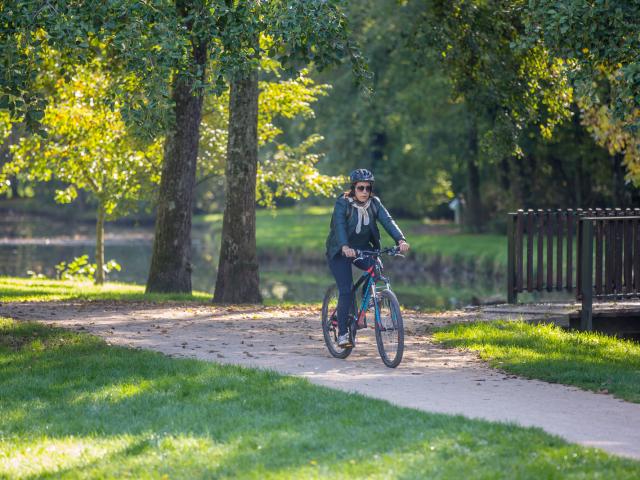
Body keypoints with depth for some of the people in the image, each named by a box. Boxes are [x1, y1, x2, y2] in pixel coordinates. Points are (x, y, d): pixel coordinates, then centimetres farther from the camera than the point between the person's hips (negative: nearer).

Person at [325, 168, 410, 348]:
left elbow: (387, 221, -19)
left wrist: (401, 240, -37)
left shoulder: (374, 203, -6)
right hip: (340, 251, -4)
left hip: (362, 248, 4)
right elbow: (339, 226, -33)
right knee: (346, 290, -16)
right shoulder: (342, 203, -18)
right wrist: (345, 247, -51)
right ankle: (342, 334, -9)